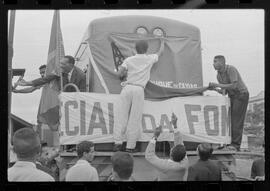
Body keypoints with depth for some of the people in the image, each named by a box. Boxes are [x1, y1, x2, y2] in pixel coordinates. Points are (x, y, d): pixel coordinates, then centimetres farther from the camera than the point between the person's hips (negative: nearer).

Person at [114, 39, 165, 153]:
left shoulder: (129, 60, 9)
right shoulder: (150, 59, 11)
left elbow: (119, 74, 0)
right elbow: (160, 52, 31)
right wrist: (162, 42, 50)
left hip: (127, 88, 1)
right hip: (139, 89, -1)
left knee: (123, 116, 4)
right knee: (135, 119, 1)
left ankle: (118, 142, 0)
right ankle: (130, 146, 1)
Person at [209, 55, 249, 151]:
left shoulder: (231, 69, -20)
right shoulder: (219, 75, 5)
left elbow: (234, 86, -29)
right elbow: (225, 91, 11)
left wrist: (217, 85, -28)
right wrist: (216, 89, -10)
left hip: (241, 95, -8)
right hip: (232, 97, 8)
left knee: (237, 119, -13)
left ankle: (236, 144, -13)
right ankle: (229, 142, 1)